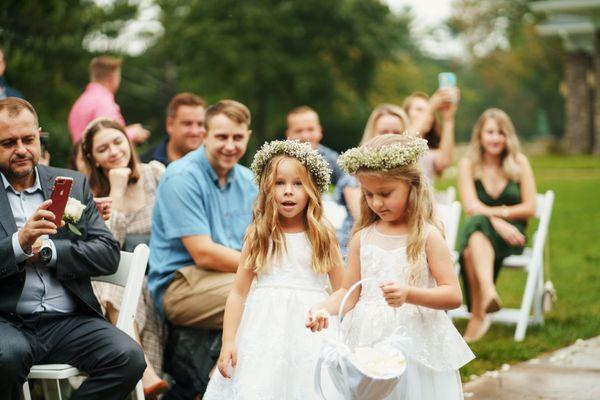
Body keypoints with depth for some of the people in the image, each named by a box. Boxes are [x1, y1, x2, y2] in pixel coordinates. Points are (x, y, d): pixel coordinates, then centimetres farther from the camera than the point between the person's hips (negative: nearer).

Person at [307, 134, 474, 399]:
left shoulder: (427, 236, -4)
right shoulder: (362, 238, 7)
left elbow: (453, 296, -8)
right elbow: (350, 293, 8)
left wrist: (408, 294, -24)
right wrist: (323, 308, -13)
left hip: (416, 343, -3)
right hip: (369, 342, 3)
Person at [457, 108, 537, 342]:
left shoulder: (519, 163, 6)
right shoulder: (467, 165, 6)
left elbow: (530, 208, 4)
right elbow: (471, 207, -6)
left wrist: (499, 212, -9)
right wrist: (497, 221, -21)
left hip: (512, 236, -1)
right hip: (478, 231, 1)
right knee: (477, 222, -39)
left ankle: (478, 314, -46)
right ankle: (487, 292, -57)